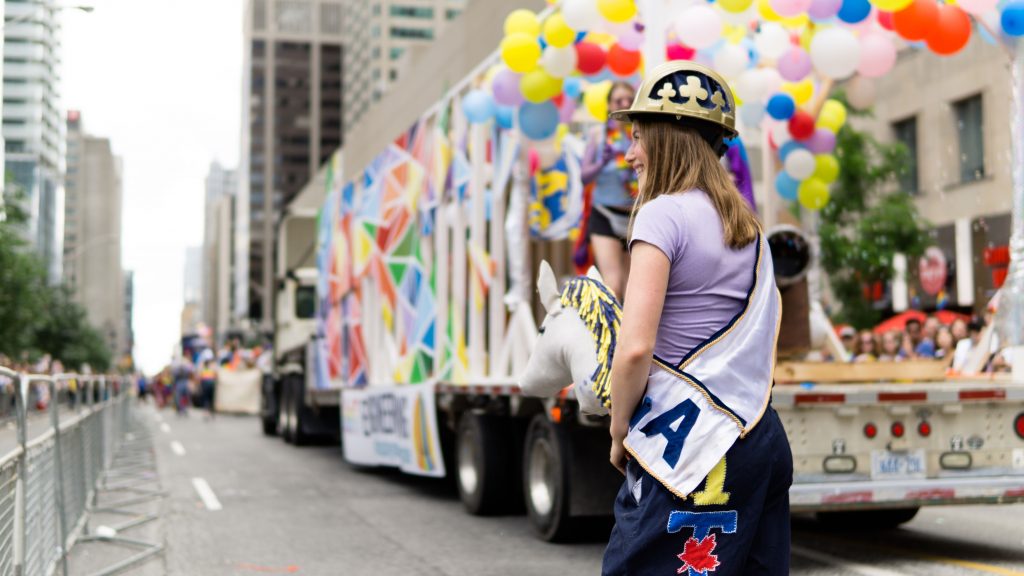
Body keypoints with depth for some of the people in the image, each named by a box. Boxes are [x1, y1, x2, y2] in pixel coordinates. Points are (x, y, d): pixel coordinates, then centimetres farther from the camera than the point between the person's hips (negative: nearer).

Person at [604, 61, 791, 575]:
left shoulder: (663, 214, -9)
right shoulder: (747, 225, 15)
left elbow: (636, 348, -17)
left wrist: (620, 432, -2)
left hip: (690, 451, -8)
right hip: (763, 438, 8)